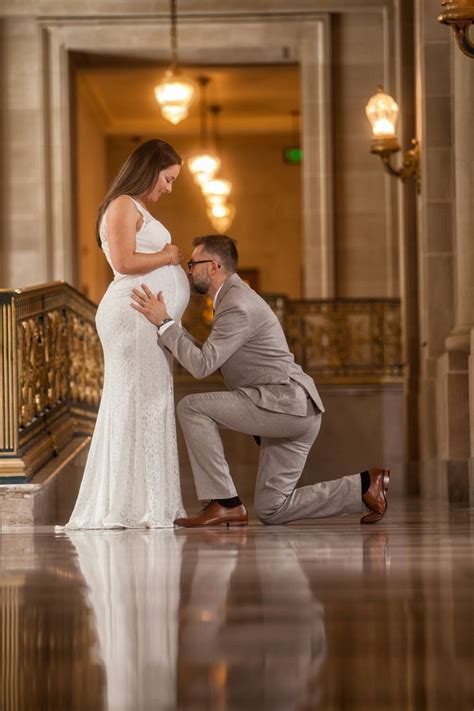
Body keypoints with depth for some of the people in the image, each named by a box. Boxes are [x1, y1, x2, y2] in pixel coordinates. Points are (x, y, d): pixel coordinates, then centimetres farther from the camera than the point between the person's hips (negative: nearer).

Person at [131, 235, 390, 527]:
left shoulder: (238, 306, -14)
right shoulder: (235, 297, 20)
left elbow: (202, 365, -21)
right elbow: (207, 359, 23)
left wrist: (164, 322, -16)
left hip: (285, 401, -10)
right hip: (293, 412, 10)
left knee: (192, 407, -14)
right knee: (271, 510, 9)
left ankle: (225, 503, -13)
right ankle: (365, 486, 9)